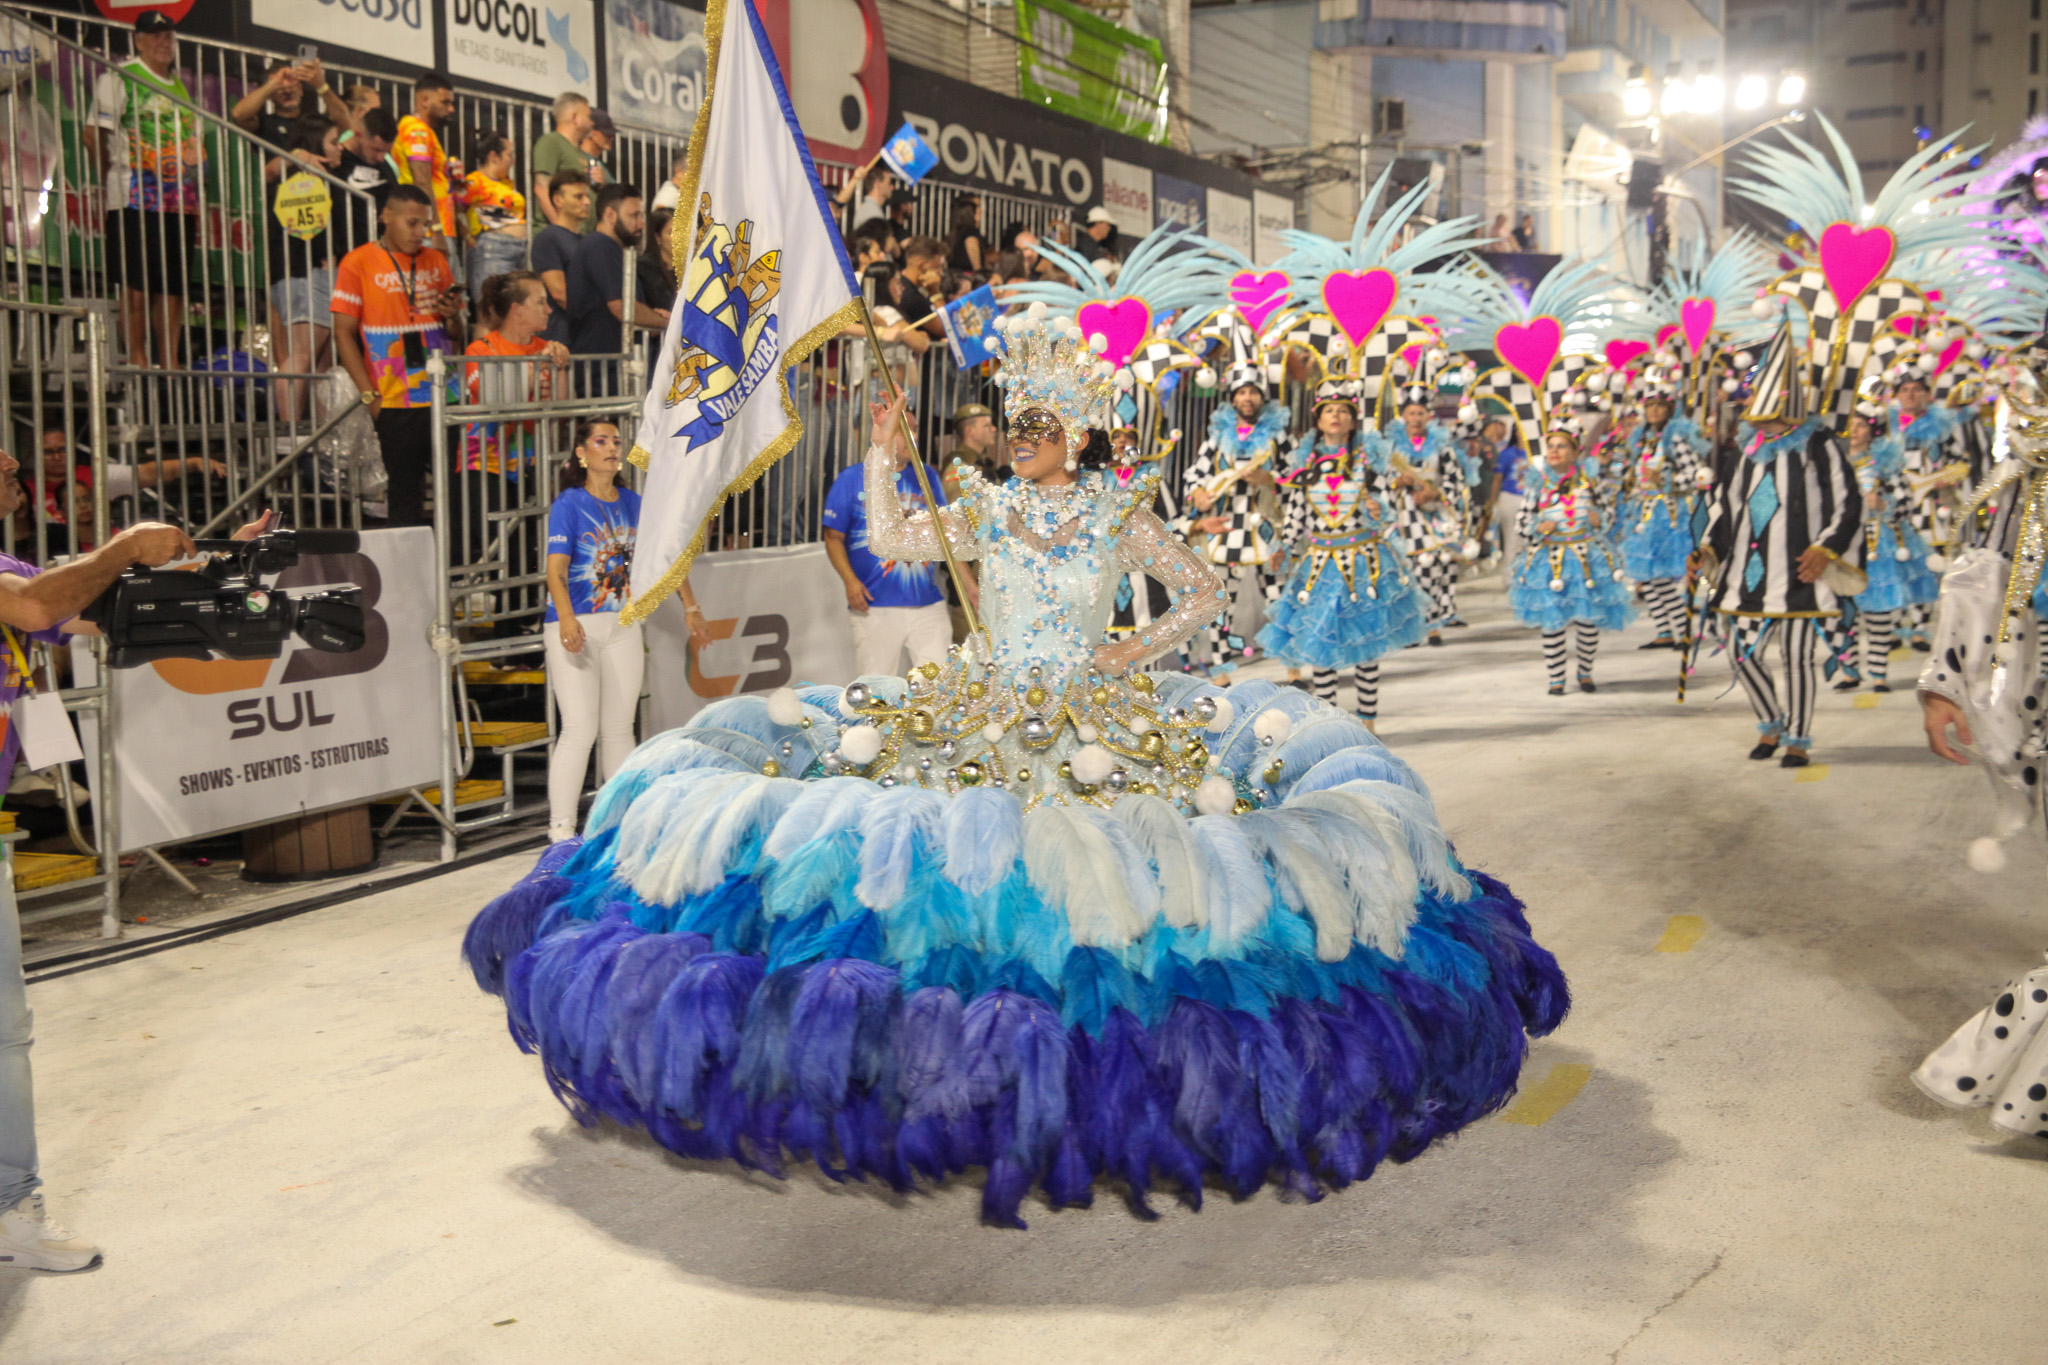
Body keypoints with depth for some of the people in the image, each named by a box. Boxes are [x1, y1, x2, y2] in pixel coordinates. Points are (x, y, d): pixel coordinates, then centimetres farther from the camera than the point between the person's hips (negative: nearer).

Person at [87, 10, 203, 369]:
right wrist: (114, 172, -4)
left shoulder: (179, 85, 21)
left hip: (180, 200, 6)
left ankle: (170, 361, 11)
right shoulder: (119, 77, 0)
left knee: (174, 284, 6)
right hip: (136, 198, -6)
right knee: (136, 282, -7)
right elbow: (95, 131, -6)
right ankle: (137, 358, -3)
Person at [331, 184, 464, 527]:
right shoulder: (358, 263, 0)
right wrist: (369, 395, -9)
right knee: (405, 491, 1)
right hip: (396, 404, -3)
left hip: (444, 396, 3)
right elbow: (344, 334, -2)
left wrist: (453, 316, -5)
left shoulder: (436, 261, 13)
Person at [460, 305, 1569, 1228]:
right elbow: (888, 542, 6)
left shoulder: (1121, 515, 3)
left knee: (1088, 845, -21)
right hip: (987, 710, 3)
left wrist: (1139, 652, -3)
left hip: (1095, 715, -3)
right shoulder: (986, 510, 10)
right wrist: (883, 456, -3)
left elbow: (1204, 591, 7)